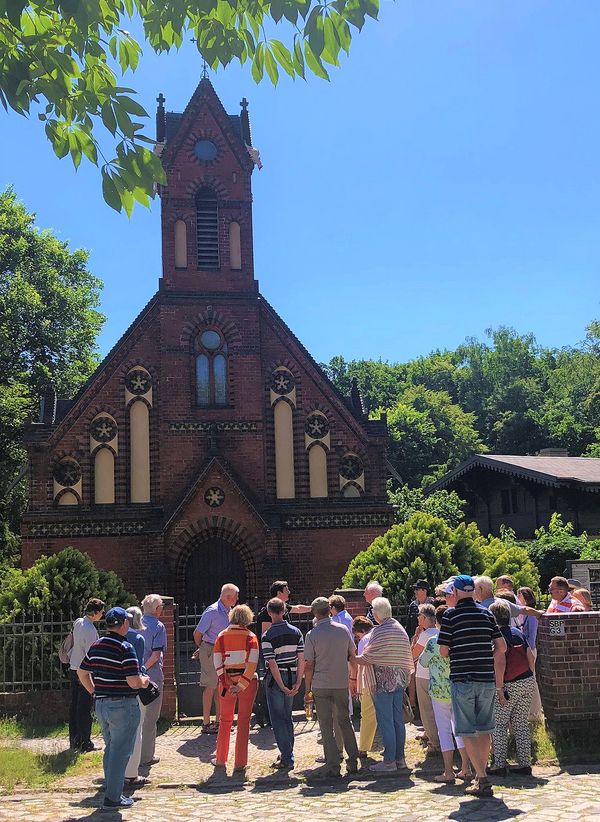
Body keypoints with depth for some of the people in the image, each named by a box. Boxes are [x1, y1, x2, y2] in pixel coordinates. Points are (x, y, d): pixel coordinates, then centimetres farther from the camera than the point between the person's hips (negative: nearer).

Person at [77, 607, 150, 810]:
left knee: (110, 748, 21)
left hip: (101, 704, 8)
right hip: (123, 706, -8)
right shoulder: (125, 648, -18)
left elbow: (82, 672, 15)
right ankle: (112, 798, 6)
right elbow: (134, 682, -22)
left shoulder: (96, 646, 6)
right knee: (120, 751, 2)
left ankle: (110, 789, 29)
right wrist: (145, 681, -2)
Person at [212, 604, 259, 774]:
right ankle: (240, 763, 6)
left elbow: (217, 663, -5)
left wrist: (226, 685, -6)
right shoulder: (250, 636, -5)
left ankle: (221, 759, 24)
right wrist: (242, 684, -14)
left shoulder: (222, 636, 1)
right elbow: (252, 663, -15)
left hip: (227, 681, 2)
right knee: (244, 721, 6)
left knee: (225, 721, 17)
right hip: (248, 681, -2)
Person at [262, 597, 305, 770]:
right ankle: (287, 754, 26)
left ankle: (287, 759, 2)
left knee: (278, 719, 3)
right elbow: (301, 660, -2)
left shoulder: (268, 636, -13)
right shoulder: (296, 632, 1)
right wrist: (298, 683, 1)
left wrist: (282, 686, -13)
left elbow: (272, 665, -18)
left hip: (275, 679, -5)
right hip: (292, 677, 5)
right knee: (287, 717, 19)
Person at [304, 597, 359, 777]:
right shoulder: (343, 630, 1)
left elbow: (309, 665, -6)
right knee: (345, 722, 16)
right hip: (342, 684, 3)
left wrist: (307, 690, 1)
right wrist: (353, 679, 19)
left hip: (321, 686, -3)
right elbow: (353, 657, 7)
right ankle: (353, 762, 16)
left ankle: (333, 766, 5)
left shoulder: (312, 635, -8)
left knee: (326, 726, 5)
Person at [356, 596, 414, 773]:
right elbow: (407, 654, 16)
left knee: (385, 721, -3)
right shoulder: (400, 629, 11)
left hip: (383, 680, -7)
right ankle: (400, 758, 16)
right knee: (398, 720, 11)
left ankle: (389, 760, -1)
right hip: (400, 679, 8)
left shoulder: (379, 631, -13)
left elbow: (366, 659, -12)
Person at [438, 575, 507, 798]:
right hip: (487, 679, 5)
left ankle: (482, 780, -5)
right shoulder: (486, 614, 6)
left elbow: (443, 650, -7)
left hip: (462, 680, -4)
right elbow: (502, 646, 6)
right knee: (484, 729, 14)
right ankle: (480, 776, 24)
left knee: (467, 732, 1)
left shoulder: (451, 615, -6)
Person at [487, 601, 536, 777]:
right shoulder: (518, 633, 11)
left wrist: (499, 689, -16)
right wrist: (528, 678, 17)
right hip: (527, 682, 6)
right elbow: (531, 658, 10)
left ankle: (499, 765, 3)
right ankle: (525, 764, 13)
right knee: (522, 723, 12)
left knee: (499, 725, 3)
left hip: (509, 685, -6)